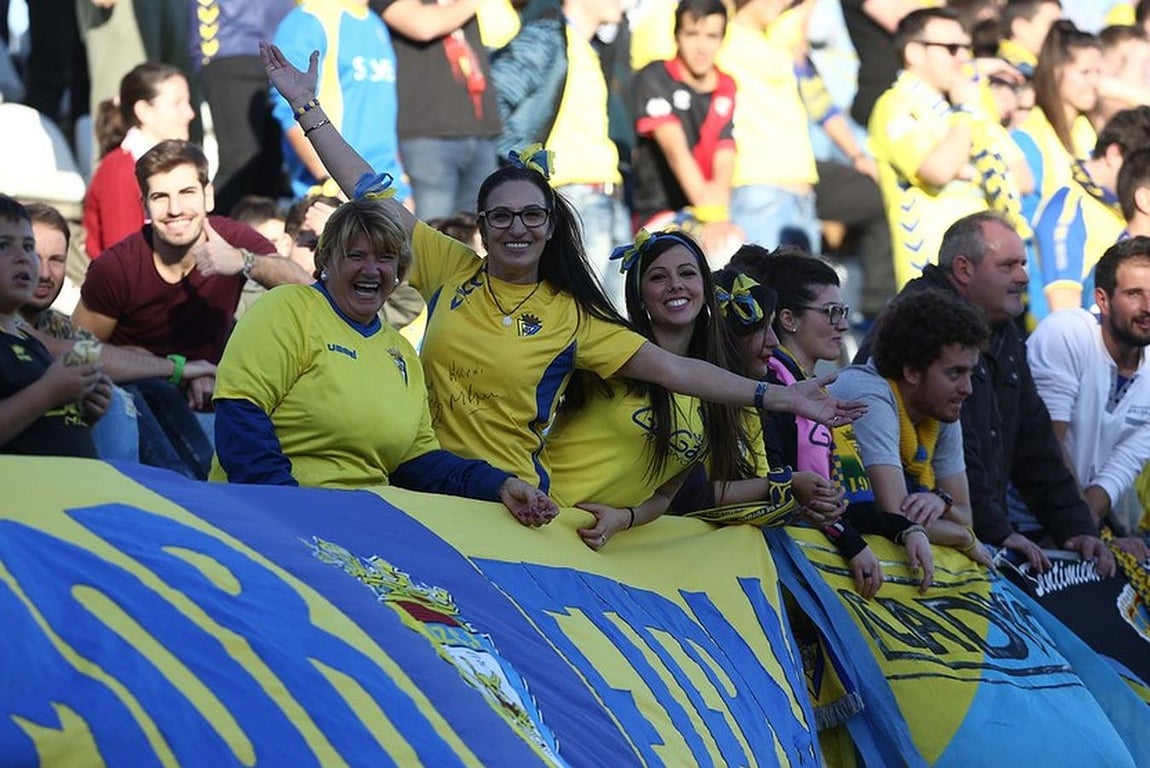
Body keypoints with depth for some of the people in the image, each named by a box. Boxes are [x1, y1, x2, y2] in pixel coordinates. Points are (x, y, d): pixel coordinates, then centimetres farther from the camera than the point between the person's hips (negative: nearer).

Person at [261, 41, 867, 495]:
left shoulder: (573, 318, 2)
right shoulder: (450, 269, 5)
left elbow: (671, 368, -3)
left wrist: (778, 397, -11)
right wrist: (308, 107, 5)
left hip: (509, 494, -1)